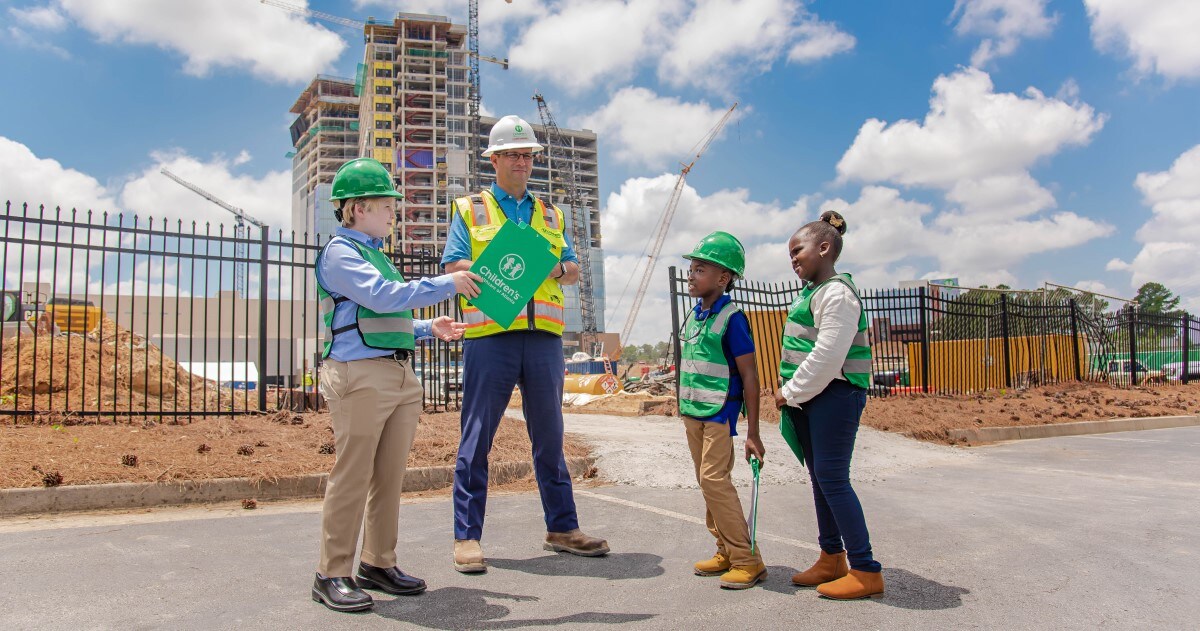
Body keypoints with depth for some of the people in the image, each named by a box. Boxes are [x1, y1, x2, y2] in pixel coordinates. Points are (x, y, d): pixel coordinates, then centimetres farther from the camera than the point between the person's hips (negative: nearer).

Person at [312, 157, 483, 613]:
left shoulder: (377, 255, 22)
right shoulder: (339, 252, -4)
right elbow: (381, 296, -18)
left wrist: (428, 329, 14)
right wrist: (446, 284, -15)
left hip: (400, 376, 9)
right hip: (360, 375, -8)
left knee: (390, 477, 11)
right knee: (353, 476, -4)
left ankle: (378, 564, 21)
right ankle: (332, 575, 5)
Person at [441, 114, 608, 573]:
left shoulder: (549, 214, 21)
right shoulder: (470, 209, 10)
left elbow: (574, 270, 15)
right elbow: (453, 268, 0)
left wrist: (552, 267, -7)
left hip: (543, 336, 4)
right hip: (490, 334, -4)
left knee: (549, 436, 10)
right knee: (477, 437, -1)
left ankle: (562, 527, 20)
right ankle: (467, 536, 7)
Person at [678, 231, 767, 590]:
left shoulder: (731, 318, -13)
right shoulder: (693, 315, 10)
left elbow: (749, 376, -14)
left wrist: (752, 432, -15)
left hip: (720, 411, -8)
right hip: (693, 412, 8)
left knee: (714, 479, -12)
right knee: (707, 482, 11)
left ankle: (747, 559, -3)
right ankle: (727, 551, 22)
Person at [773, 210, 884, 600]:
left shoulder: (837, 293, -15)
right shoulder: (812, 292, 16)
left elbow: (827, 356, -22)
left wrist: (792, 392, -14)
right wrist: (792, 393, 10)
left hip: (835, 395, -10)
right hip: (812, 398, 10)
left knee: (833, 479, -8)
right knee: (820, 478, 13)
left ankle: (865, 570, 1)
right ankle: (831, 559, 24)